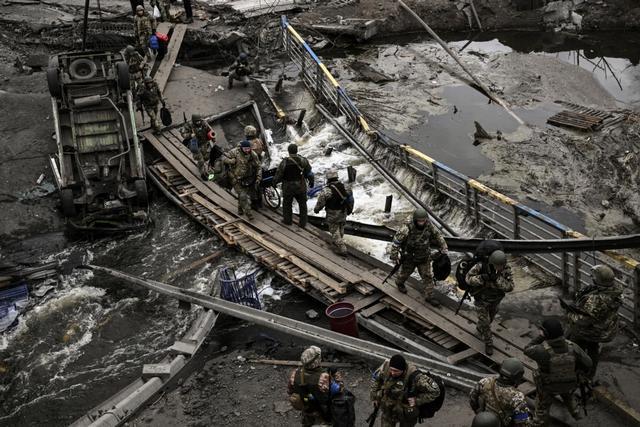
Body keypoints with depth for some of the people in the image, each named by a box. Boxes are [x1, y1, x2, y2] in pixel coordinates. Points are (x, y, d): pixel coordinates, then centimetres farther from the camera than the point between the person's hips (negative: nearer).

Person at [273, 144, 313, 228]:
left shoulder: (285, 162, -18)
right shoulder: (303, 161, -8)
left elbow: (278, 174, -9)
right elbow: (309, 173, 2)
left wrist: (274, 182, 10)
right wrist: (311, 182, 19)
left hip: (288, 187, -2)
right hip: (301, 186, 3)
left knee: (287, 203, 19)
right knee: (302, 204, 17)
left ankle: (287, 220, 33)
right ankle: (303, 223, 24)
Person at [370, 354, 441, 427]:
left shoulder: (414, 376, -36)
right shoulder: (385, 367, -23)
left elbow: (434, 391, -29)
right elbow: (376, 379, 0)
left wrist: (417, 400, -26)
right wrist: (374, 397, 6)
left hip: (407, 412, -3)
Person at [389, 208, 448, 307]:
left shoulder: (428, 226, -18)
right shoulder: (407, 228, -32)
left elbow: (437, 235, 1)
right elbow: (396, 241, -23)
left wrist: (444, 248, 3)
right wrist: (394, 256, -18)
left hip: (424, 257, 3)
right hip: (409, 257, -3)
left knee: (428, 276, 5)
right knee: (406, 272, 22)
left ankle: (429, 296, 18)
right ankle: (399, 283, 53)